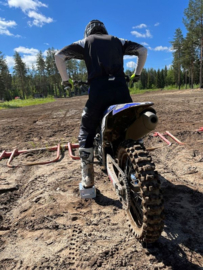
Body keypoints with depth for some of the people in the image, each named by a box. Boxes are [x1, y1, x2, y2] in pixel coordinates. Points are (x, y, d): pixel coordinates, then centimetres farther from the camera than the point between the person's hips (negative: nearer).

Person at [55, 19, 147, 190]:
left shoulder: (85, 43, 21)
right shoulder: (117, 41, 27)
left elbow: (59, 56, 10)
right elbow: (143, 50, 24)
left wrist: (65, 79, 17)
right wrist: (137, 74, 28)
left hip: (98, 90, -2)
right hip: (120, 88, 3)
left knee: (86, 131, 11)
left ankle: (88, 178, 8)